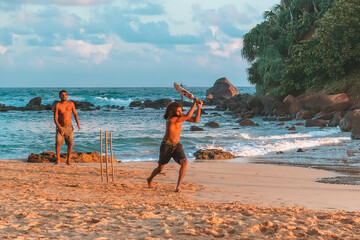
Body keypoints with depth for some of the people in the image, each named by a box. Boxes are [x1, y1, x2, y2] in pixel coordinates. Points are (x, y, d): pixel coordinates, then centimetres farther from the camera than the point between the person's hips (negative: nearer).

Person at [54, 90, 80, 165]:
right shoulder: (57, 105, -6)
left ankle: (68, 160, 7)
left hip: (69, 127, 2)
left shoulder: (71, 104, 3)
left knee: (70, 143, -5)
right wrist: (59, 127, -19)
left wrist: (78, 124, -3)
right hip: (60, 127, -2)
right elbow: (55, 117, -8)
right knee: (58, 143, -11)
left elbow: (75, 114, 10)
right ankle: (58, 160, 3)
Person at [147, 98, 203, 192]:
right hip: (166, 146, -5)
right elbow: (188, 116, -35)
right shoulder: (170, 120, -28)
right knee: (160, 169, 12)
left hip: (176, 146, 5)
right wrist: (194, 103, -28)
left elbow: (196, 120, -5)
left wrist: (199, 107, -17)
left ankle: (178, 186, -24)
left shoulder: (180, 116, -4)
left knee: (184, 162, -25)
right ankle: (150, 180, 47)